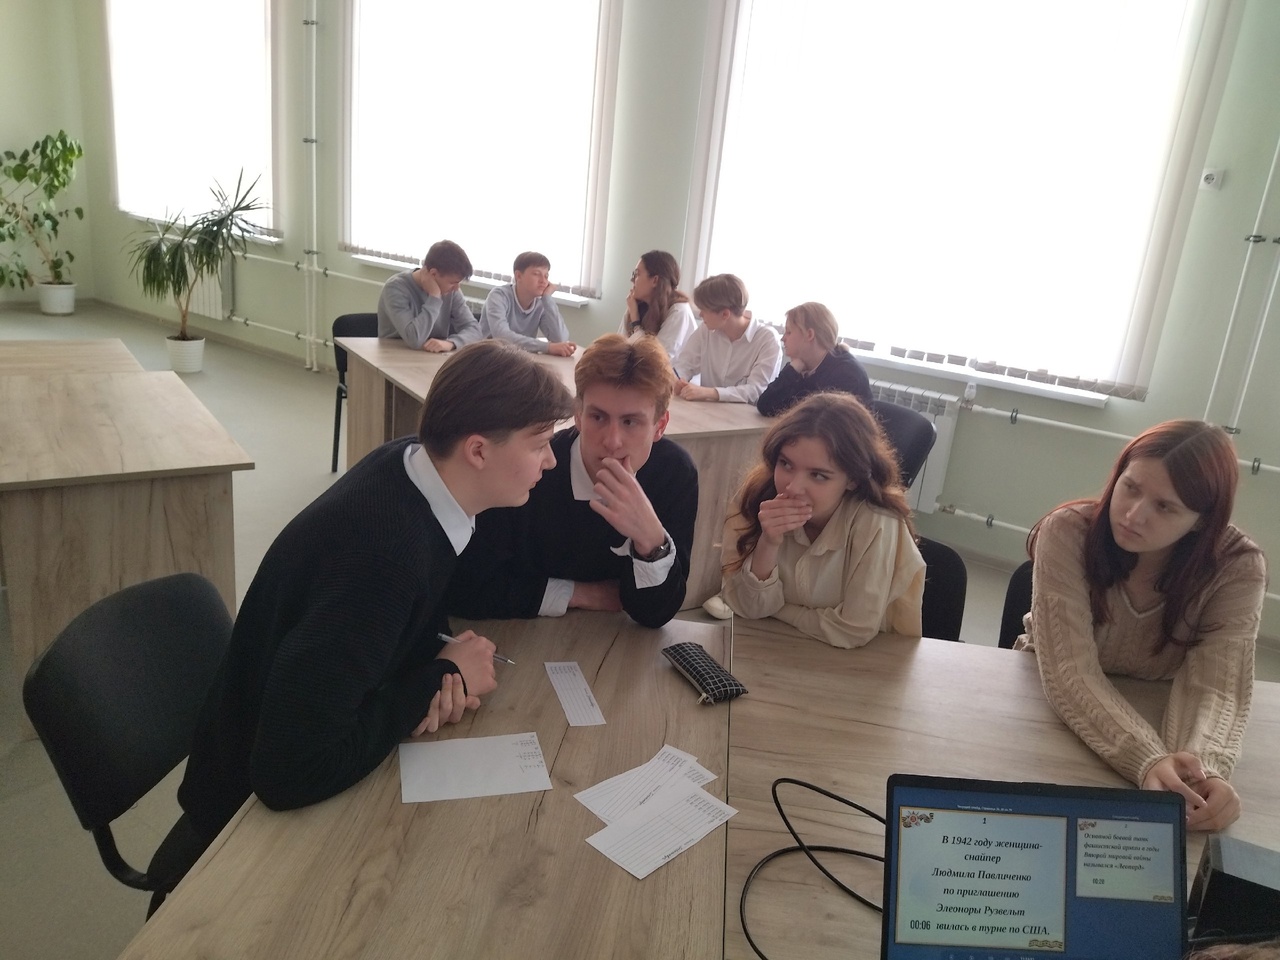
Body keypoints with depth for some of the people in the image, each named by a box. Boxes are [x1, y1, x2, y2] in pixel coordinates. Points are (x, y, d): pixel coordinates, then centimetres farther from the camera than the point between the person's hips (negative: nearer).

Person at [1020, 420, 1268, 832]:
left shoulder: (1238, 567, -17)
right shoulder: (1067, 533, -25)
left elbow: (1214, 687, -24)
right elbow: (1071, 674, -30)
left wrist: (1204, 770, -44)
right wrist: (1149, 762, -44)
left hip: (1154, 717, 1)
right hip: (1051, 716, -1)